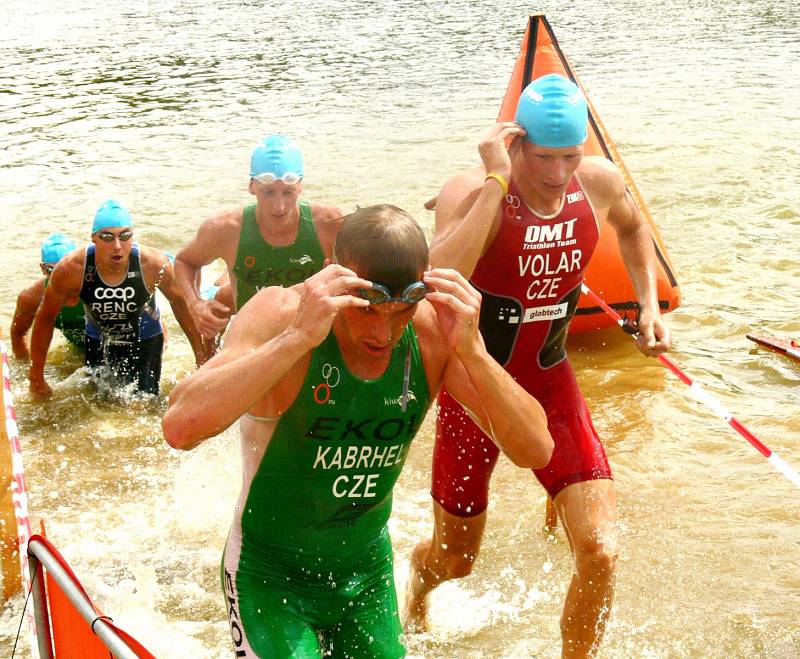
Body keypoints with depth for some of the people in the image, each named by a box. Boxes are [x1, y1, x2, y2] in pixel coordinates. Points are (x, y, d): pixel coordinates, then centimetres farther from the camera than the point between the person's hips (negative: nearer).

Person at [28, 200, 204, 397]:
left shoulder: (154, 264, -31)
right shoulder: (71, 268, -30)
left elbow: (180, 303, -10)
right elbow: (45, 316, -13)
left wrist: (201, 357, -4)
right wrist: (36, 378, -8)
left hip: (145, 343, -1)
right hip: (98, 342, 1)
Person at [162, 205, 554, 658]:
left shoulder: (432, 329, -14)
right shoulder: (280, 313, -24)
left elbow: (536, 452, -19)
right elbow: (181, 428, -39)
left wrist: (472, 351, -32)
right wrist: (299, 337, -44)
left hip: (368, 574, 4)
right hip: (270, 575, -4)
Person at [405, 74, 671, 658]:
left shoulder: (599, 182, -9)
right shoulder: (472, 192, -23)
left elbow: (632, 227, 17)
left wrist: (649, 302, 6)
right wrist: (497, 181, -41)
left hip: (550, 384, 3)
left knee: (602, 553, -12)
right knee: (454, 560, 16)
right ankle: (416, 593, 54)